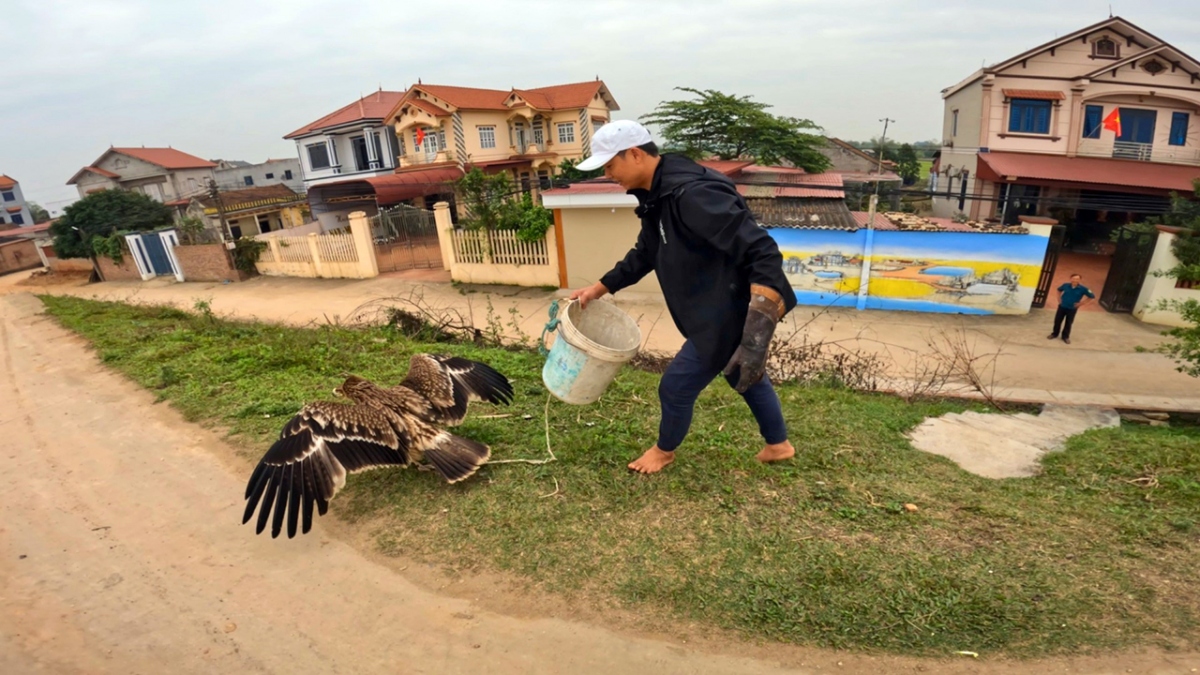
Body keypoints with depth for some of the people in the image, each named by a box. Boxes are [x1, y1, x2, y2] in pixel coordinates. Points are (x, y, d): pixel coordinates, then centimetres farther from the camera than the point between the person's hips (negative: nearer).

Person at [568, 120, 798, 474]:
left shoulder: (692, 193, -31)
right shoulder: (657, 195, 3)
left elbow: (762, 252, -36)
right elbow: (645, 254, 19)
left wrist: (756, 330, -41)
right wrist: (601, 287, 15)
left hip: (731, 314, -10)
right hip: (722, 309, 10)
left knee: (675, 386, 7)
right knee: (746, 377, 27)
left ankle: (664, 451, 36)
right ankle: (778, 444, 50)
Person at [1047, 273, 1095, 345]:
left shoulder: (1083, 289, -15)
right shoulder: (1065, 285, -10)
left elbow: (1092, 297, -4)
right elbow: (1059, 290, 14)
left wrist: (1081, 303, -8)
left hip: (1072, 309, -1)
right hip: (1062, 306, 1)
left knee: (1068, 323, 9)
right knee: (1057, 321, 10)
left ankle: (1065, 336, 24)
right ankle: (1054, 334, 28)